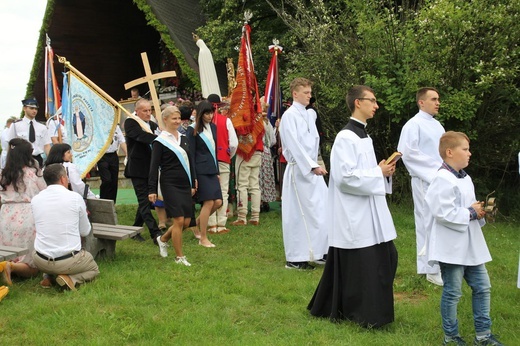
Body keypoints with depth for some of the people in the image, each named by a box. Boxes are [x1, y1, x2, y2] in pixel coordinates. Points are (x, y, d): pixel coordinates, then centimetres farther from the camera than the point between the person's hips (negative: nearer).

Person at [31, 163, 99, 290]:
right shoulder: (75, 198, -9)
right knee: (93, 269, 26)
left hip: (41, 262, 4)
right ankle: (71, 279, -5)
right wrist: (82, 215, 24)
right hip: (69, 262, -4)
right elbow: (85, 232, 2)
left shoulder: (35, 200, -1)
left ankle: (49, 276, 11)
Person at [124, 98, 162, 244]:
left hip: (151, 169, 7)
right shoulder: (130, 123, -6)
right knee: (144, 202, -8)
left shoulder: (153, 125, 14)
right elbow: (141, 136, -23)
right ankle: (155, 234, -13)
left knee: (145, 200, 11)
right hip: (138, 169, -6)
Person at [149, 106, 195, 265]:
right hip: (170, 185, -7)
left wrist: (192, 184, 19)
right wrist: (152, 189, -10)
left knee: (187, 222, 6)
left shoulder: (183, 138, 14)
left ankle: (163, 239, 32)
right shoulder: (160, 141, -5)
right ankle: (179, 257, 5)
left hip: (185, 185, 7)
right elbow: (154, 166, -6)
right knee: (179, 220, -8)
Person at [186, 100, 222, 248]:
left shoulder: (213, 127, 13)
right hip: (201, 171, -7)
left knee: (218, 202, 1)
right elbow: (191, 154, -9)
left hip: (212, 170, 7)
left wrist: (217, 170, 16)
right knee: (208, 202, -9)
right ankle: (203, 238, 1)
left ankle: (197, 223, 23)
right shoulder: (193, 130, -7)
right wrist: (193, 177, -13)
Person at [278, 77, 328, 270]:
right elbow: (294, 145, -19)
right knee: (298, 215, -2)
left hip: (312, 169, 8)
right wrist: (312, 166, -22)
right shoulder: (289, 115, -11)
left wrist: (315, 165, 11)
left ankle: (319, 252, 18)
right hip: (298, 170, -8)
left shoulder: (309, 115, 13)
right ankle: (295, 259, 7)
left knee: (322, 210, 8)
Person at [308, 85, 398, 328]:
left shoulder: (363, 136, 14)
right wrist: (379, 173, -15)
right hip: (353, 216, -10)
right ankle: (365, 316, 11)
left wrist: (384, 171, 4)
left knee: (386, 258, 12)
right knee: (359, 265, -2)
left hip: (370, 213, 10)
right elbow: (345, 177, -23)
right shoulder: (345, 138, -15)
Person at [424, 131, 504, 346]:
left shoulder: (465, 178, 11)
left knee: (482, 288, 14)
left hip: (471, 245, 9)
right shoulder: (443, 180, -18)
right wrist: (471, 213, -17)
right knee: (452, 292, 3)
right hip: (452, 246, -9)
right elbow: (443, 212, -26)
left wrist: (480, 211, 0)